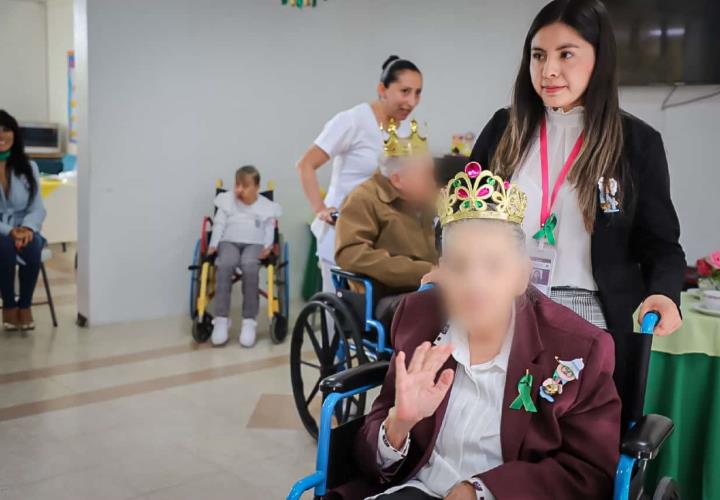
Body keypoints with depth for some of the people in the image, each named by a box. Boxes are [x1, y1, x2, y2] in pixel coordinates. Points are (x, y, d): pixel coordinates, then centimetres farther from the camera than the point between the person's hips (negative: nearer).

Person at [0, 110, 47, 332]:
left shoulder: (29, 167, 5)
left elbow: (37, 208, 0)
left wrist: (27, 228, -22)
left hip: (23, 231, 2)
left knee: (32, 245, -33)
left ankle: (25, 305, -14)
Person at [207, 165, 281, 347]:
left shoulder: (266, 206, 14)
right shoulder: (227, 200, 17)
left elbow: (269, 229, 9)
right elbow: (219, 224, 11)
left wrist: (268, 247, -10)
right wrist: (213, 245, -3)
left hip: (254, 244, -1)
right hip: (229, 241, 1)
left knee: (249, 267, -36)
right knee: (225, 265, -34)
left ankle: (249, 320, -31)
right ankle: (221, 319, -29)